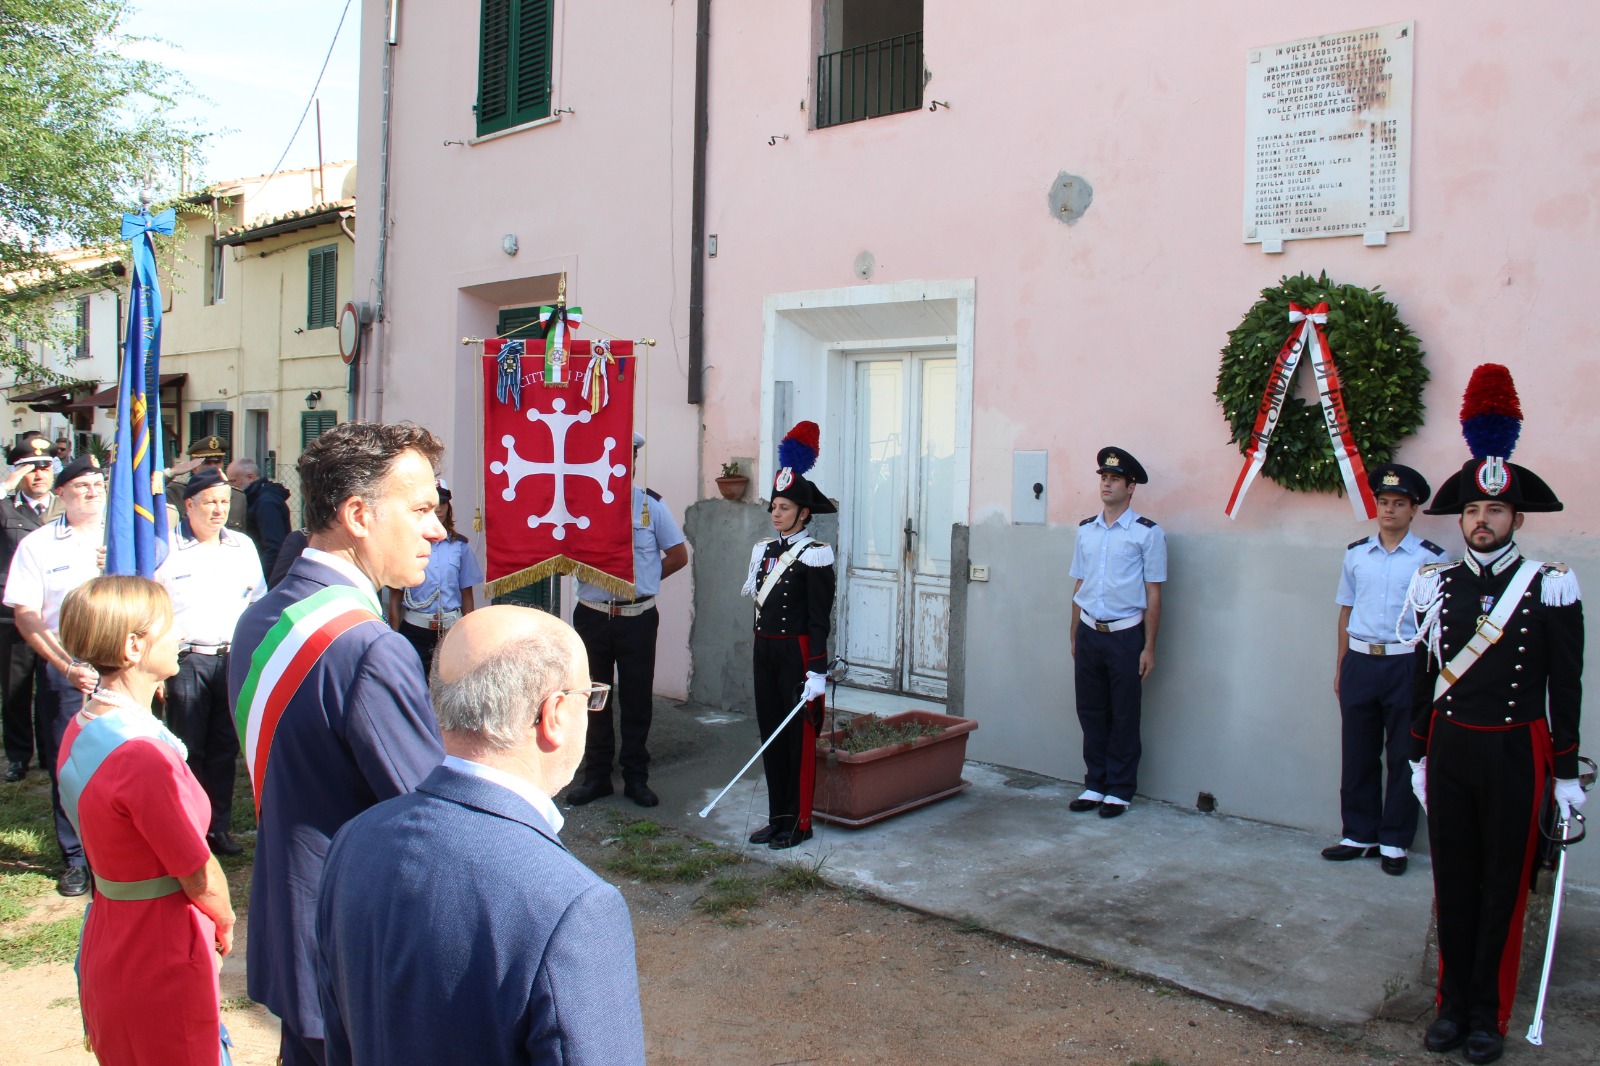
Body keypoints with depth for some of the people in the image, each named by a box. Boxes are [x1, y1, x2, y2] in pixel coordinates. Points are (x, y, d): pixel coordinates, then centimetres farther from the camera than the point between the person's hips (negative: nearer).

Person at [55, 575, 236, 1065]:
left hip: (107, 945, 9)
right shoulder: (144, 756, -28)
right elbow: (201, 879, -18)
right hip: (162, 958, -9)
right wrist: (225, 923, 1)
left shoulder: (81, 729, 1)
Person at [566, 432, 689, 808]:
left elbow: (678, 555, 8)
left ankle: (636, 778, 17)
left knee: (637, 699, 6)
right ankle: (596, 775, 21)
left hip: (638, 618, 0)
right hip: (592, 617, 1)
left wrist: (644, 580, 3)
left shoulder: (652, 505, 3)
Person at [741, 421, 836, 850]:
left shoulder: (814, 555, -11)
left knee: (799, 738, 2)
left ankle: (799, 823, 13)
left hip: (797, 653, -7)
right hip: (764, 650, 7)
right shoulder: (764, 550, 10)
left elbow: (819, 618, -14)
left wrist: (817, 671, -18)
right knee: (770, 735, 12)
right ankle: (777, 818, 23)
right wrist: (758, 651, 17)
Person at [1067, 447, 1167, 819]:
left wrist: (1149, 647, -8)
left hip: (1125, 635, -4)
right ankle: (1094, 785, 23)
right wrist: (1075, 636, 13)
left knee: (1124, 717, 5)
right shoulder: (1085, 530, 10)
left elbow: (1153, 593, -6)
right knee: (1090, 713, 11)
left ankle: (1120, 791, 17)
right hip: (1089, 632, 5)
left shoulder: (1147, 533, -5)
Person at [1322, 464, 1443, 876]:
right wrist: (1340, 669, 12)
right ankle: (1360, 835, 24)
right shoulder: (1355, 554, 8)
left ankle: (1394, 842, 19)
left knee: (1404, 756, 6)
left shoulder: (1430, 558, -3)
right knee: (1357, 754, 10)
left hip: (1406, 664, -3)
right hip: (1359, 661, 3)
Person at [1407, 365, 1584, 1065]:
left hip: (1516, 753, -3)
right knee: (1453, 881, 11)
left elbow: (1566, 685, -3)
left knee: (1503, 885, 7)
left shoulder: (1551, 588, -5)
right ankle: (1454, 1003, 24)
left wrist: (1567, 773, -3)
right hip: (1448, 750, 3)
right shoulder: (1436, 585, 4)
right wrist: (1419, 758, 10)